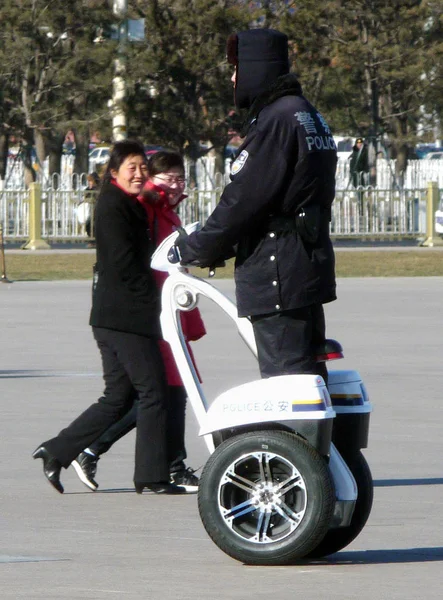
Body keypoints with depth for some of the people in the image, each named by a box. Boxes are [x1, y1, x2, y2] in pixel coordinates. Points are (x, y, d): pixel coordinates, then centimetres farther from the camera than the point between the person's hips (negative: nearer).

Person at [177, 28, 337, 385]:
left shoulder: (275, 121, -15)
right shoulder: (308, 115, 17)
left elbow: (242, 201, -17)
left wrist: (195, 249, -4)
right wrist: (217, 247, 17)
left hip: (278, 279, -10)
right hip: (307, 270, 10)